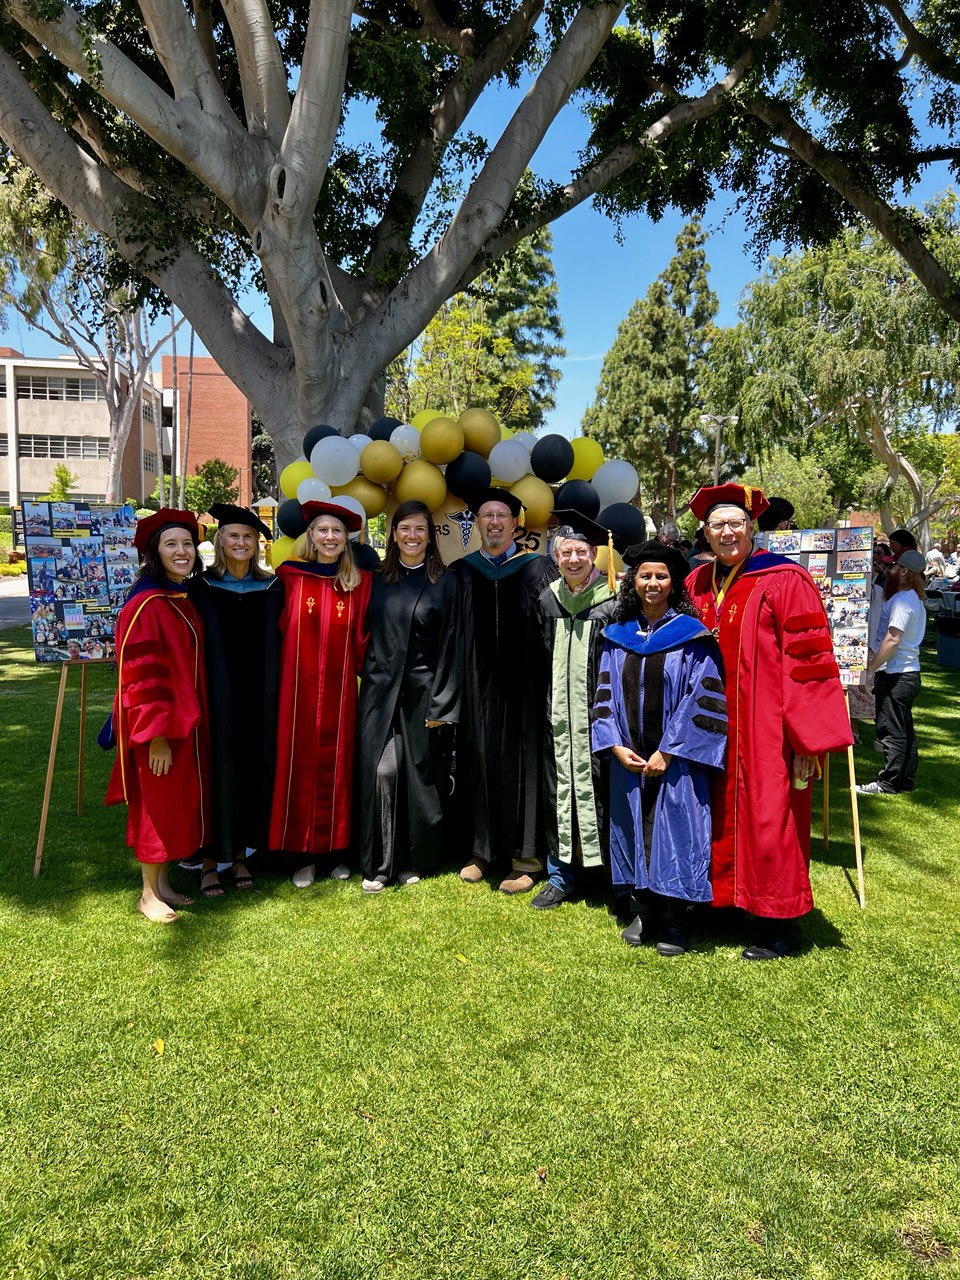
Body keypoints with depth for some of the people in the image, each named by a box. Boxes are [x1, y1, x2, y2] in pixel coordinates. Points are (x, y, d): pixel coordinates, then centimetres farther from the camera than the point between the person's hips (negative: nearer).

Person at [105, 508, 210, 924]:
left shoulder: (187, 600, 8)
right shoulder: (147, 606, -18)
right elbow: (140, 677, -21)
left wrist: (189, 721, 14)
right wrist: (157, 735, -21)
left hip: (187, 721, 8)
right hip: (159, 725, -8)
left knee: (181, 803, 15)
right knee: (157, 805, 4)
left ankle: (163, 883, 30)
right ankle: (149, 894, 20)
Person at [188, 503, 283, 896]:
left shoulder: (272, 588, 8)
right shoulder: (203, 587, 2)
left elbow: (278, 646, 9)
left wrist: (275, 696, 1)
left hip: (260, 699, 2)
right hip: (218, 697, -2)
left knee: (255, 769, 7)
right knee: (218, 771, 0)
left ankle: (241, 854, 21)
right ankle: (210, 860, 12)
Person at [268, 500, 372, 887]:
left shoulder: (359, 582, 6)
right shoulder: (290, 576, 1)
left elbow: (362, 640, 8)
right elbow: (279, 631, 3)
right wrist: (282, 677, 0)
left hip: (339, 689, 1)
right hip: (299, 688, -1)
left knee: (337, 764, 7)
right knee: (300, 764, 3)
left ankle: (336, 848, 20)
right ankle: (305, 853, 13)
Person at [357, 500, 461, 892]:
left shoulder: (445, 585, 1)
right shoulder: (377, 581, 9)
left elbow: (451, 647, -2)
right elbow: (364, 636, 14)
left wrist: (441, 703, -8)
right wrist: (367, 675, 4)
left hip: (423, 694, -1)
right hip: (380, 692, 2)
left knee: (421, 777, 4)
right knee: (382, 772, -8)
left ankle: (414, 861, 20)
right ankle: (378, 865, 3)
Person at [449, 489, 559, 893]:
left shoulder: (537, 570, 3)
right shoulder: (461, 573, 9)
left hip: (522, 686, -2)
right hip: (477, 687, 2)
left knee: (521, 762, 1)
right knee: (479, 763, 6)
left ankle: (525, 855, 11)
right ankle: (482, 848, 20)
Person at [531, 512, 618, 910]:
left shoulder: (612, 599, -6)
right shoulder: (547, 600, 8)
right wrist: (547, 704, 14)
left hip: (599, 711, -4)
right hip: (558, 714, 4)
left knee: (599, 790, -1)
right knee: (558, 791, 8)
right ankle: (560, 875, 21)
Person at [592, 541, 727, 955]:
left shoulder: (692, 636, -4)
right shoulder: (617, 637, 8)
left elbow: (701, 699, -9)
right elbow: (605, 696, 7)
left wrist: (668, 752, -14)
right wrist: (616, 746, -6)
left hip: (675, 760, -4)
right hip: (629, 759, 4)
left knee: (673, 832, 1)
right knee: (634, 830, 9)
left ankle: (673, 919, 15)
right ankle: (643, 911, 23)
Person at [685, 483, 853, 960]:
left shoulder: (784, 580, -9)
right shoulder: (697, 584, 8)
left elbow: (809, 660, -12)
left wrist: (806, 737, -17)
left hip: (767, 730, -5)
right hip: (715, 730, 5)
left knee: (770, 822, 1)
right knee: (723, 819, 13)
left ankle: (779, 925, 17)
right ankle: (727, 901, 30)